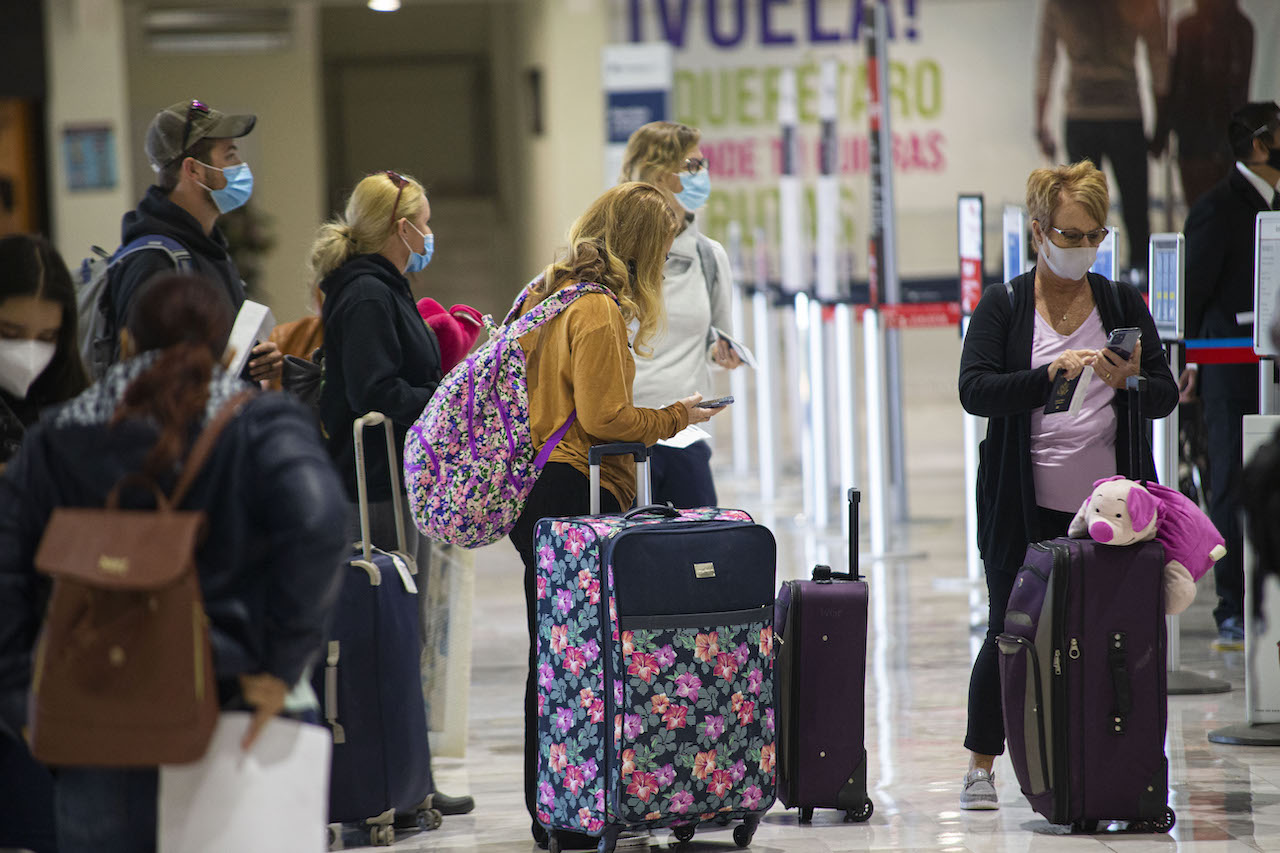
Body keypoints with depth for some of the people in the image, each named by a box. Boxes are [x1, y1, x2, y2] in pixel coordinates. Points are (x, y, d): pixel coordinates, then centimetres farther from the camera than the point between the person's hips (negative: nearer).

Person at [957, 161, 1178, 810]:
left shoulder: (1123, 305, 10)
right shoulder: (1003, 306, 2)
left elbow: (1167, 397, 7)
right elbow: (975, 390, -11)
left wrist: (1129, 383, -15)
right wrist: (1051, 373, -25)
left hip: (1108, 506, 2)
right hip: (1023, 508, -2)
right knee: (1010, 633, 1)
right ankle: (980, 767, 16)